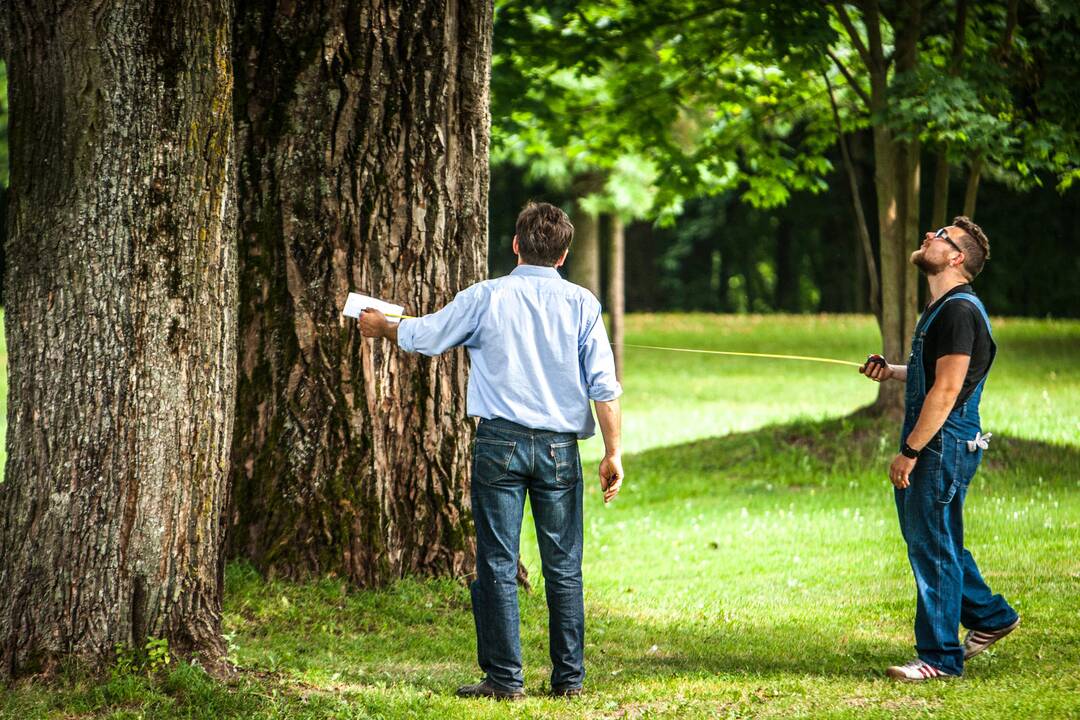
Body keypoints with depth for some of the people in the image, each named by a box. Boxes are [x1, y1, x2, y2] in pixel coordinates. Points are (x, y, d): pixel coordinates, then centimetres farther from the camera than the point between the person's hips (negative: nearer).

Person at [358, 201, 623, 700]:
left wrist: (381, 326, 32)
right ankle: (569, 678, 9)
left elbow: (422, 336, 12)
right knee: (563, 566, 7)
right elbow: (605, 387, -3)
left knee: (498, 565, 3)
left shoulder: (486, 298, 0)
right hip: (559, 448, 1)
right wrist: (613, 453, 3)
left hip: (500, 442, -1)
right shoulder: (581, 304, 1)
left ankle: (505, 678, 2)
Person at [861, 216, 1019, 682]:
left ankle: (940, 657, 1)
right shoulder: (942, 307, 17)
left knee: (933, 546, -5)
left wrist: (909, 452, -22)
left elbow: (946, 390, -22)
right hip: (932, 444, 10)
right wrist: (891, 372, 16)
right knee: (928, 540, 18)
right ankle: (990, 616, 30)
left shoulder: (959, 311, -17)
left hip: (944, 445, -10)